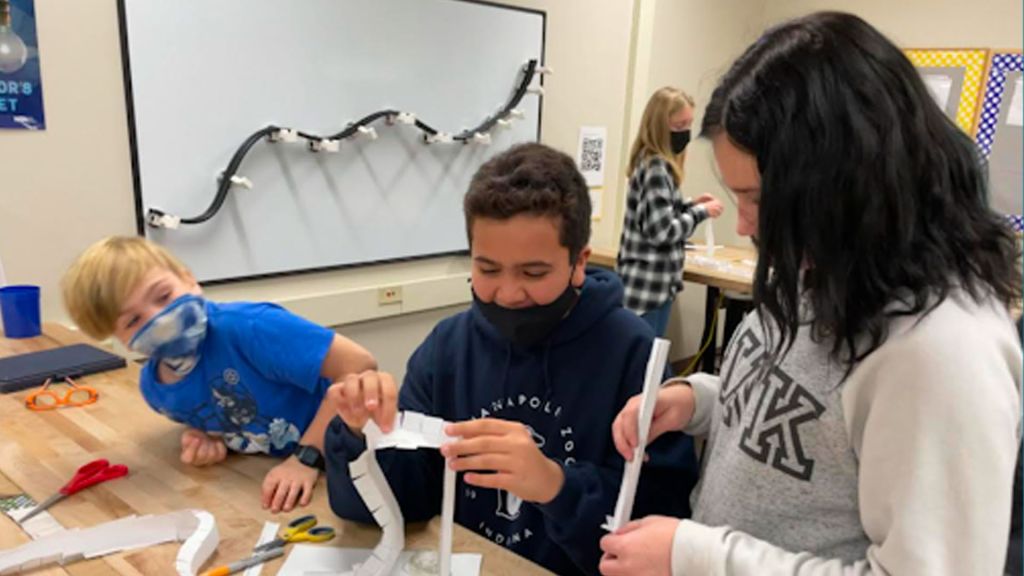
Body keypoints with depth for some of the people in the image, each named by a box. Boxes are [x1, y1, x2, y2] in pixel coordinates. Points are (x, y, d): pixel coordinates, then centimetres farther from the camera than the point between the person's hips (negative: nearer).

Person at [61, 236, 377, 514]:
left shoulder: (244, 326, -27)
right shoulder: (152, 387, -4)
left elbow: (359, 364, -27)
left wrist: (306, 457, -25)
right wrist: (209, 437, -5)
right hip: (272, 471, 5)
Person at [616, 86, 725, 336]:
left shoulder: (655, 163, 12)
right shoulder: (656, 167, -17)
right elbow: (661, 230, -21)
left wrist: (691, 204, 7)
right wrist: (701, 212, -10)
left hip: (653, 284, 10)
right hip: (647, 287, -10)